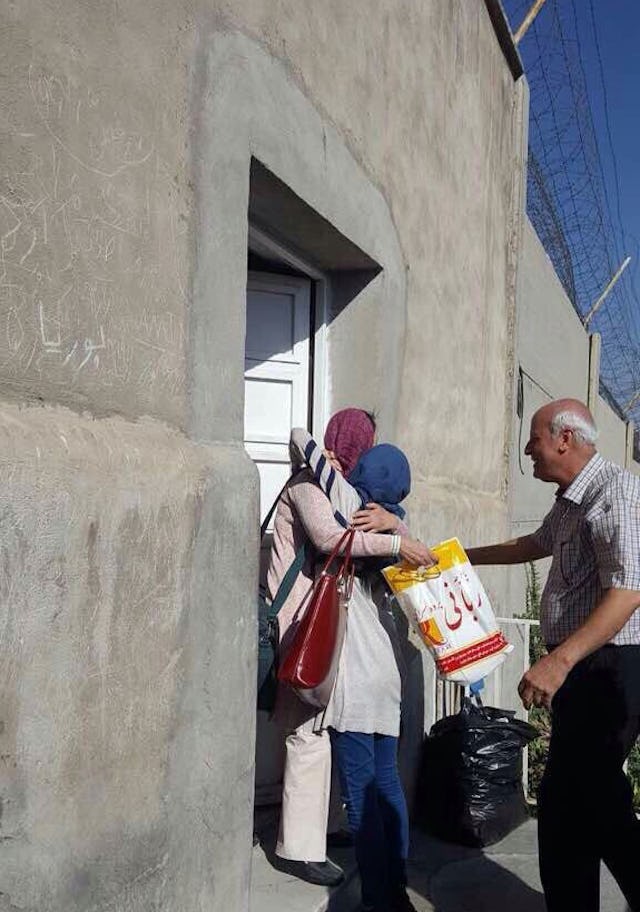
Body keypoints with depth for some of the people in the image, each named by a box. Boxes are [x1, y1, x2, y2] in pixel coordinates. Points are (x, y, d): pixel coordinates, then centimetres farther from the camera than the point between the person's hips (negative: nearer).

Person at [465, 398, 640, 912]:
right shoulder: (571, 500, 15)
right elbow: (536, 545, 35)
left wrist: (559, 661, -31)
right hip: (581, 668, 10)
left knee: (585, 799, -7)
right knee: (589, 797, 13)